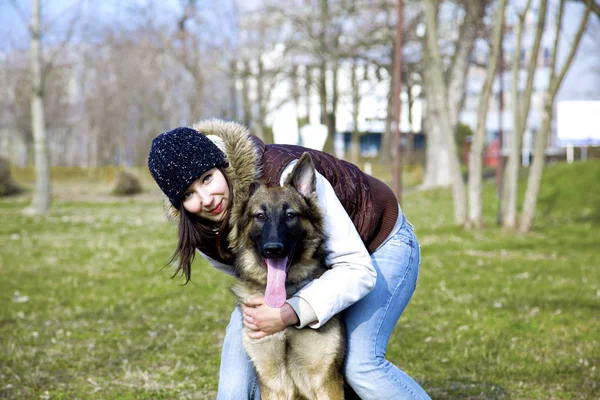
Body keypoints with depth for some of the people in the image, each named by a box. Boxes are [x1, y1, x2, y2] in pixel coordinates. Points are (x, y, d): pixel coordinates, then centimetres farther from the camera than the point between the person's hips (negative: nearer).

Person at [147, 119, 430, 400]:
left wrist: (290, 313, -43)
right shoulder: (200, 228, -18)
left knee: (360, 364, -21)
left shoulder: (286, 176, -39)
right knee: (243, 326, -7)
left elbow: (358, 269, -36)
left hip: (381, 239, -6)